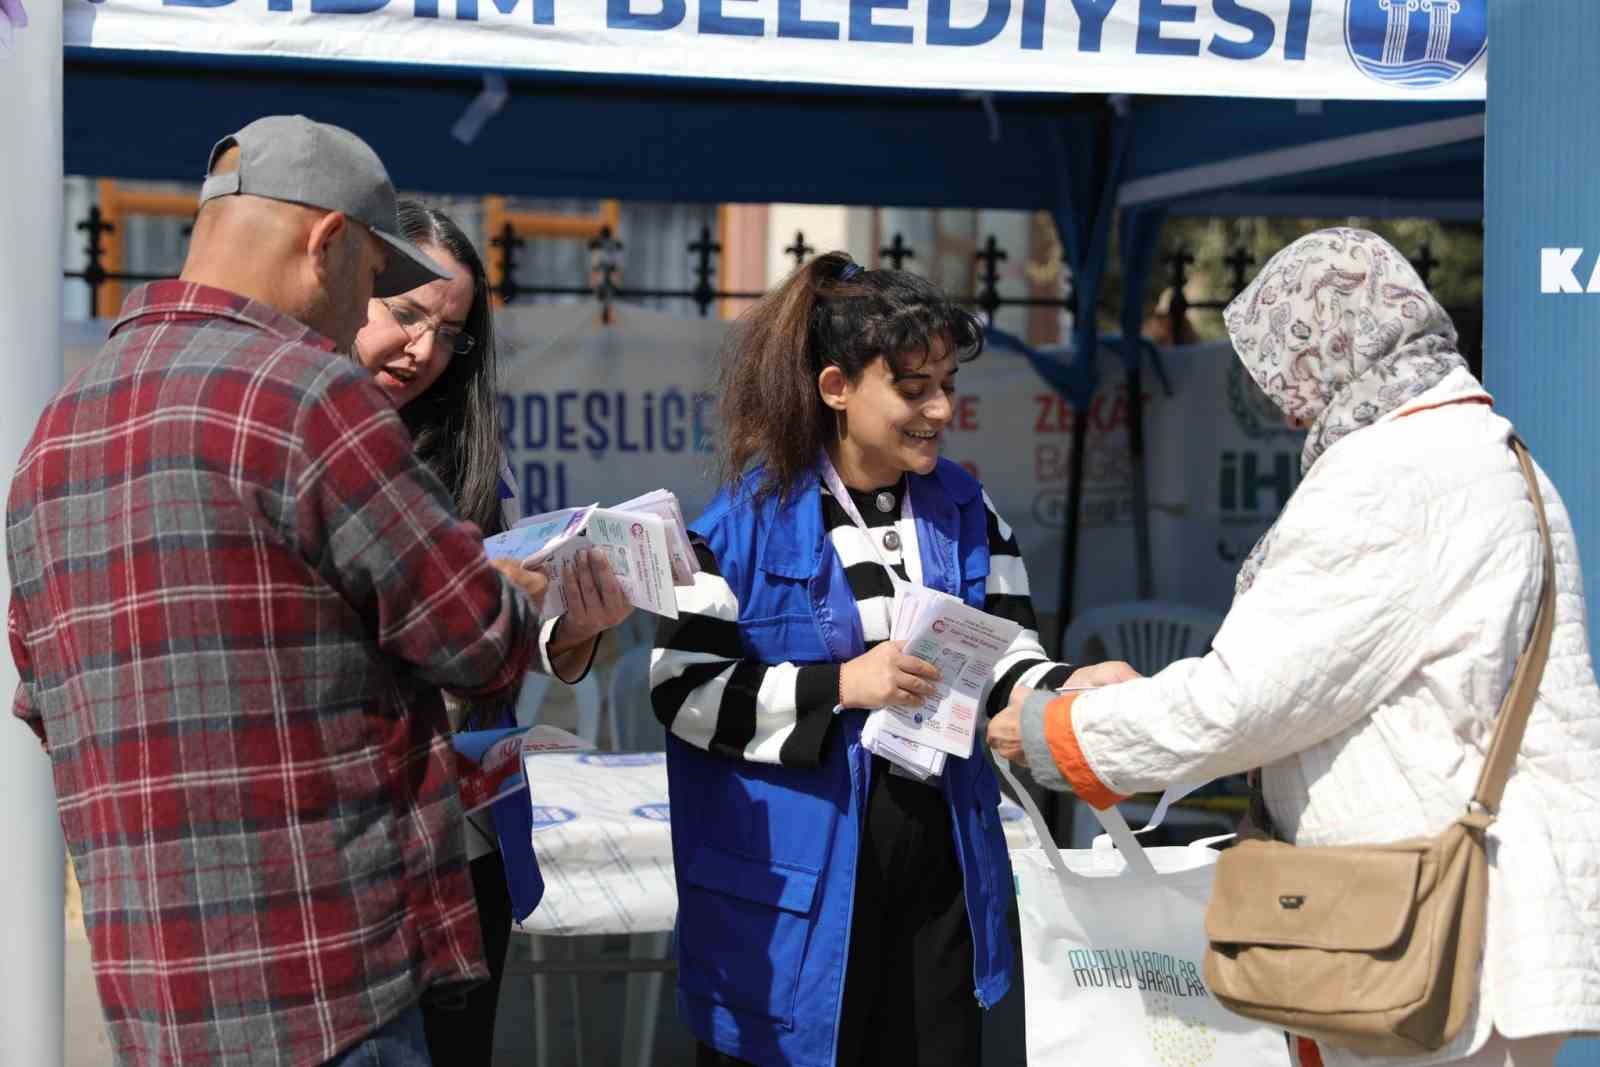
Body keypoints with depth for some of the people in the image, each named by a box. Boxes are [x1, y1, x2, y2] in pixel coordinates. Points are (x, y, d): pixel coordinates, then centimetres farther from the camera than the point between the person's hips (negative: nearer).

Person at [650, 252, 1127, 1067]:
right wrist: (840, 686, -19)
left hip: (940, 866, 4)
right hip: (792, 880, -4)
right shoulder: (751, 517, -9)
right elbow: (679, 690, -10)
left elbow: (1008, 661, 4)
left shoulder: (966, 512, 6)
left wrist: (1071, 690, -18)